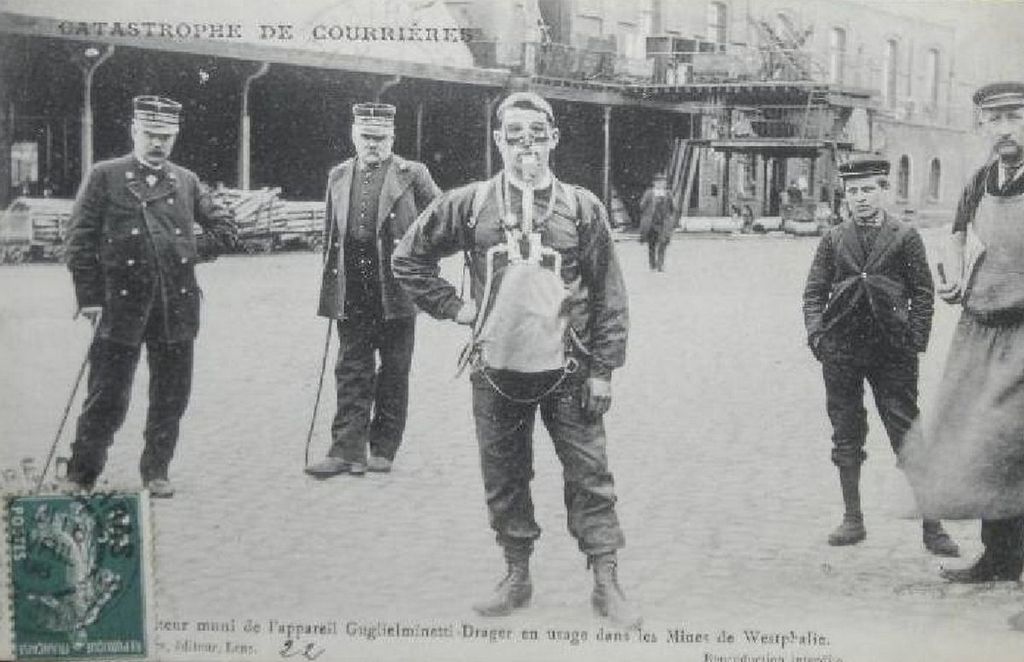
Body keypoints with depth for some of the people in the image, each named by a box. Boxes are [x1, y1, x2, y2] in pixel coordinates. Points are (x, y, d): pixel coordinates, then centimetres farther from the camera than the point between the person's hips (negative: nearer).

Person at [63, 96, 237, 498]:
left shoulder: (186, 182, 12)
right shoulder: (104, 177, 3)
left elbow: (225, 227, 19)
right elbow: (80, 239, 0)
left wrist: (195, 253, 5)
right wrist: (89, 297, -6)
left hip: (178, 305, 3)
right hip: (122, 303, -3)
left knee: (171, 396, 7)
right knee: (107, 397, -2)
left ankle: (156, 473, 20)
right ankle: (80, 477, 10)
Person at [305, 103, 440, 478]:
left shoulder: (412, 175, 0)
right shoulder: (338, 176, 13)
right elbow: (331, 234, 17)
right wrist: (330, 284, 12)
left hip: (395, 292, -3)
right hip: (351, 294, 3)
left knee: (393, 373, 5)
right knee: (351, 373, 2)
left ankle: (383, 450, 15)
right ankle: (347, 450, 4)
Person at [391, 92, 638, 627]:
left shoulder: (581, 207, 0)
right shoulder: (468, 204, 2)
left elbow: (608, 295, 1)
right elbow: (408, 258, 13)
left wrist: (603, 370, -3)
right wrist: (453, 307, 4)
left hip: (566, 371, -1)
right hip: (496, 371, 2)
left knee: (589, 475, 1)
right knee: (503, 479, 11)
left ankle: (606, 582, 12)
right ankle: (517, 577, 26)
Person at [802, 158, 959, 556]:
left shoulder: (905, 237, 4)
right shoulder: (834, 239, 10)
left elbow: (923, 292, 4)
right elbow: (814, 291, 10)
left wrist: (916, 340, -5)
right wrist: (816, 332, -4)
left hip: (892, 350, -2)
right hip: (840, 350, 3)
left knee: (908, 434, -2)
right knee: (846, 434, 8)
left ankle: (931, 525, 3)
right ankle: (853, 520, 19)